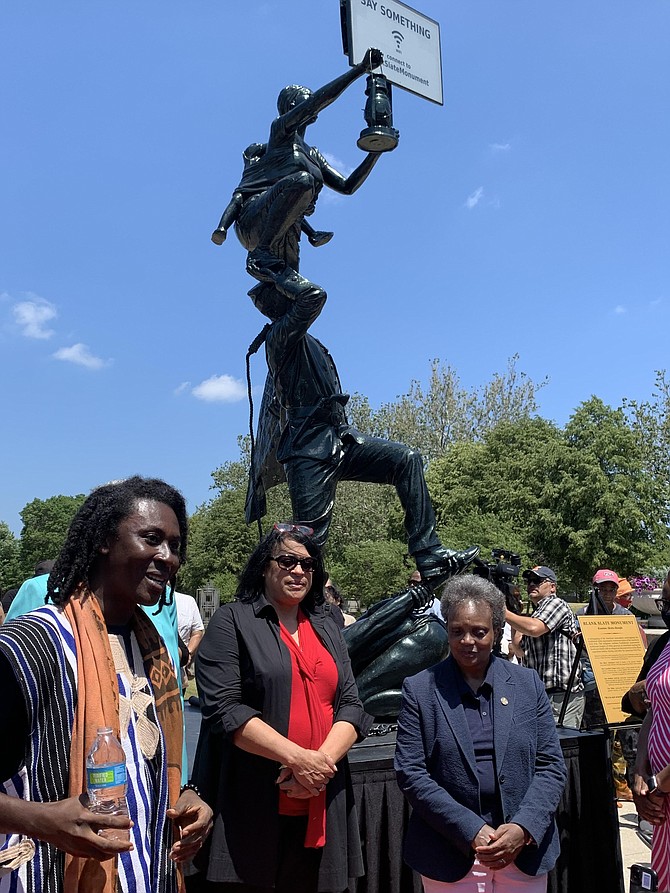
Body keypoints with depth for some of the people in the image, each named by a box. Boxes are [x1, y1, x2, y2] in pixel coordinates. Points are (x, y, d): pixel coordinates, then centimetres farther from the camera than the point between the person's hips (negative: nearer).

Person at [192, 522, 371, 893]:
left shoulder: (326, 627, 12)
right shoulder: (232, 621, -4)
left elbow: (351, 705, 7)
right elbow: (224, 708, -14)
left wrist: (323, 759, -11)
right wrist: (297, 757, -19)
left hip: (319, 810, 5)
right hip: (250, 807, -4)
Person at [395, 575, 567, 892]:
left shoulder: (528, 684, 2)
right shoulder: (419, 690, -5)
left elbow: (551, 766, 1)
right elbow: (410, 773, -8)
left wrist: (523, 829, -13)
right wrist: (471, 832, -15)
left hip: (525, 852, 2)